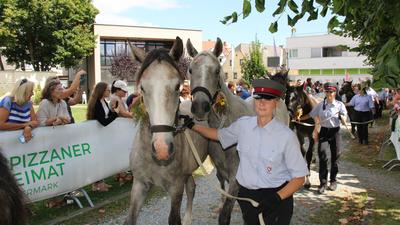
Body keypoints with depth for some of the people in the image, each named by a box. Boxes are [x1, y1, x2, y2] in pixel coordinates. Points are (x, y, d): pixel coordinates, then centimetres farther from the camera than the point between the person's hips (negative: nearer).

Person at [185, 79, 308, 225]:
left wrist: (277, 197, -25)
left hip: (275, 198, -4)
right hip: (246, 195, 4)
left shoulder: (287, 136, -16)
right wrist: (193, 125, 14)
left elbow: (299, 178, -12)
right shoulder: (242, 124, -4)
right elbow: (219, 135, 17)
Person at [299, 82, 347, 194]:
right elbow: (311, 114, 9)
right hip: (323, 131, 1)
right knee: (322, 157, -3)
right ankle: (323, 182, 4)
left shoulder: (340, 105, -2)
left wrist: (341, 116, -31)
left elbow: (344, 119, -10)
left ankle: (333, 180, 24)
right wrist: (299, 118, 2)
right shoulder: (320, 105, 3)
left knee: (335, 156, 8)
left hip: (335, 131, -1)